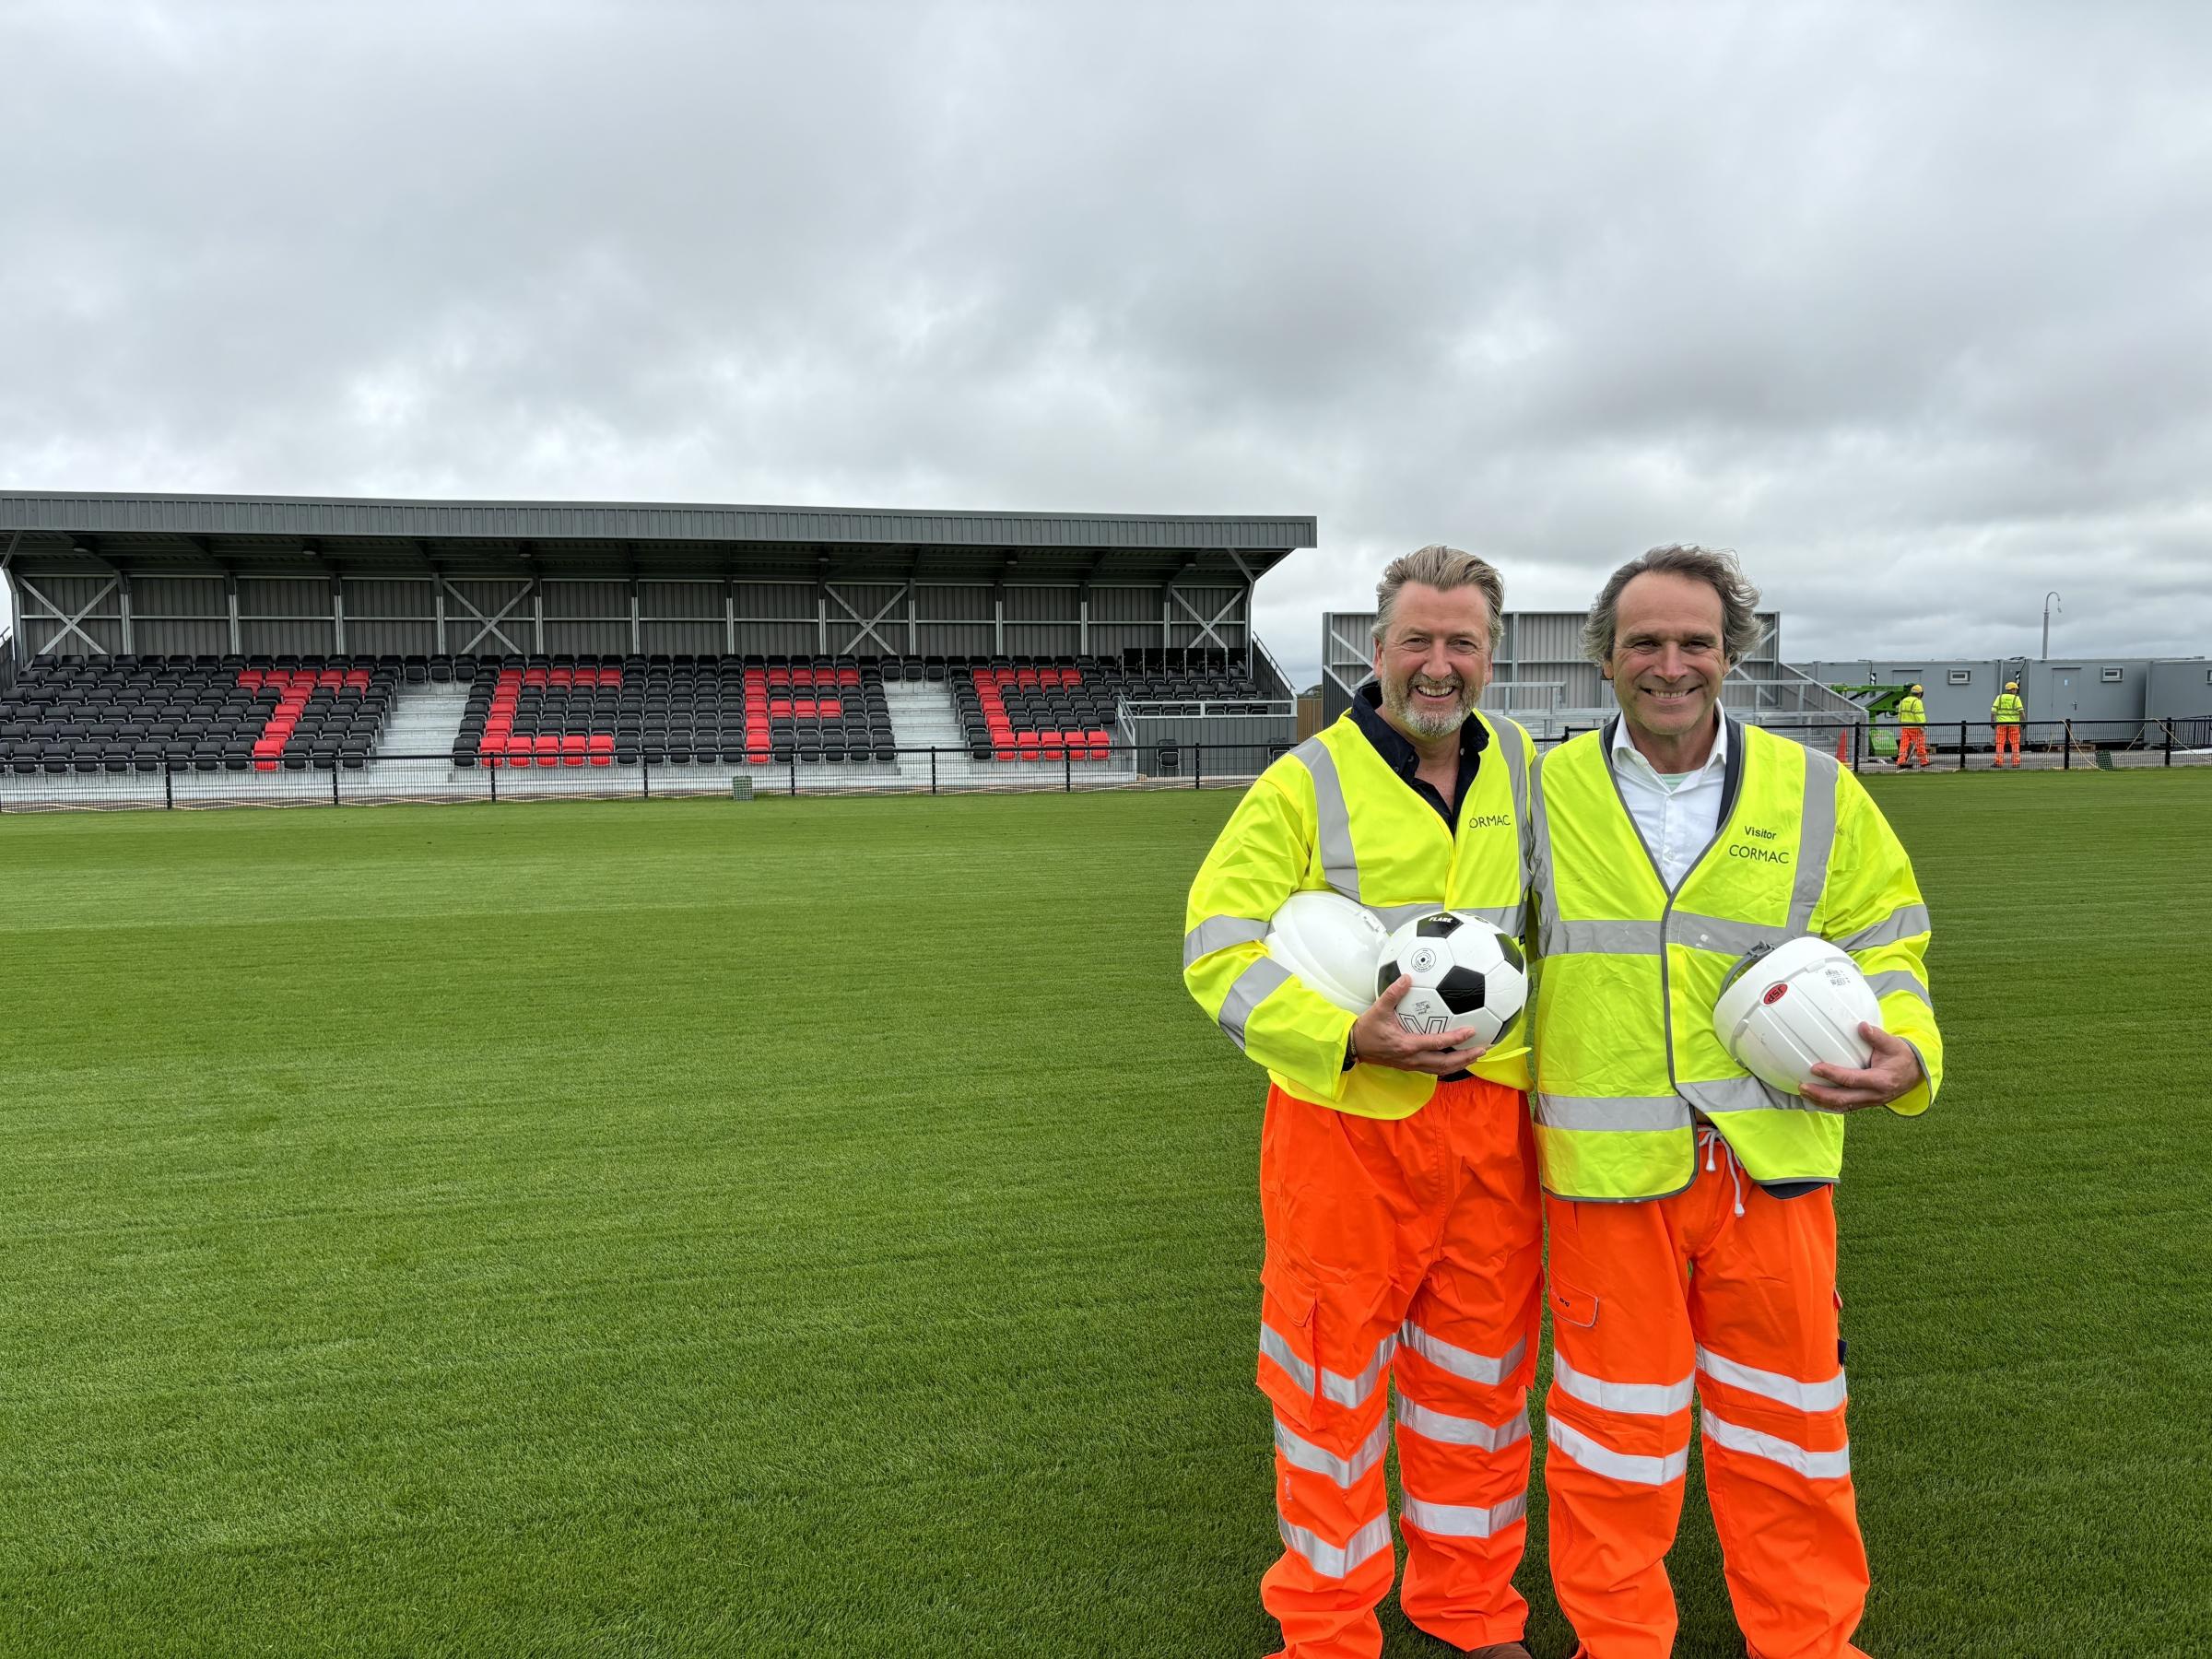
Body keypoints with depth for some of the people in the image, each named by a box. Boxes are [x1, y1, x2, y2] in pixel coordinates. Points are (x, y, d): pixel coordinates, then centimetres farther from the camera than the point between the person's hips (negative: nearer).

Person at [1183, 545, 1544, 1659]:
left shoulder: (1525, 769, 7)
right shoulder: (1305, 784, -7)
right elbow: (1219, 946, -10)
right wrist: (1346, 1037, -22)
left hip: (1492, 1119, 4)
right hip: (1345, 1122, -4)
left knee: (1480, 1377, 17)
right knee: (1332, 1381, 8)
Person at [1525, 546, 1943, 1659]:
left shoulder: (1814, 791, 2)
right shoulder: (1548, 790, 1)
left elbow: (1882, 942, 8)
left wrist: (1903, 1048, -10)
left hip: (1773, 1160, 1)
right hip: (1605, 1167, -1)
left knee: (1785, 1419, 14)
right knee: (1615, 1429, 11)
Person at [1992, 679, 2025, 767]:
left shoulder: (2000, 697, 4)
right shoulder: (2016, 698, -1)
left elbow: (1993, 710, -2)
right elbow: (2021, 711, -9)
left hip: (2001, 723, 1)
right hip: (2013, 723, -1)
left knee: (2000, 743, 2)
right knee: (2015, 744, 5)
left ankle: (1999, 762, -5)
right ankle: (2016, 762, 3)